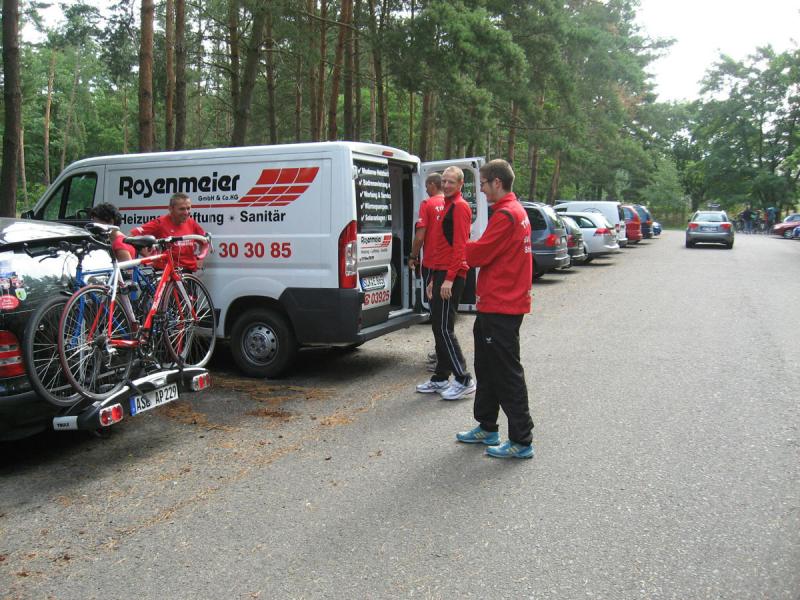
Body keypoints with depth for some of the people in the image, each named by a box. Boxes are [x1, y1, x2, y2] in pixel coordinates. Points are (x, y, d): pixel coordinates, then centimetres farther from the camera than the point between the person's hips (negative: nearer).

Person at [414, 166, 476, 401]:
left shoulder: (460, 207, -9)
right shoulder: (447, 207, 21)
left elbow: (460, 246, -18)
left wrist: (449, 278, -23)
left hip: (451, 276, -10)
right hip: (441, 274, 10)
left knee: (444, 329, -10)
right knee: (438, 327, 12)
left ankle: (464, 381, -4)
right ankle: (441, 379, 20)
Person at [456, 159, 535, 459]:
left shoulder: (505, 214, -17)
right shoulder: (516, 211, 16)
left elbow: (480, 253, -18)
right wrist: (473, 249, 1)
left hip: (500, 307, -10)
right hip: (497, 304, 10)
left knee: (507, 373, -4)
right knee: (488, 367, 18)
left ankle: (521, 441, 4)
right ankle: (487, 428, 29)